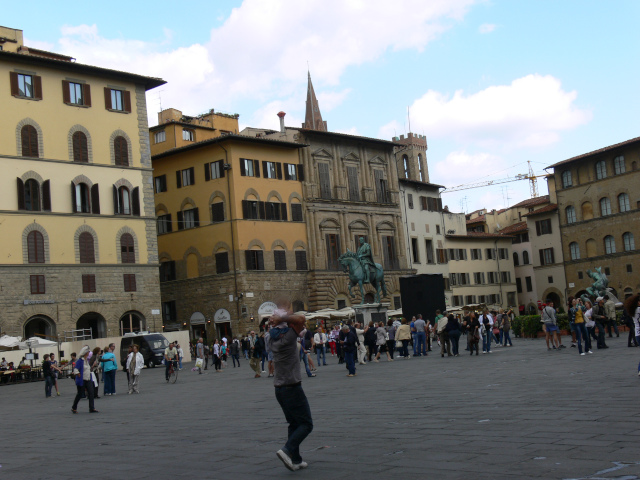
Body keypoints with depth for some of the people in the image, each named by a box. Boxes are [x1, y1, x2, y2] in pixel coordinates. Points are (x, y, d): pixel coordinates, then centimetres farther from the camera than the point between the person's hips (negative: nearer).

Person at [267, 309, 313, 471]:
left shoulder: (273, 338, 9)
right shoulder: (288, 336, -14)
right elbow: (300, 319, -22)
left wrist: (276, 321, 9)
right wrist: (281, 318, -14)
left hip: (279, 389, 8)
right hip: (292, 388, -8)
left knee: (294, 424, 15)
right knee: (306, 424, -2)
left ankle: (295, 460, 13)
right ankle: (288, 450, -19)